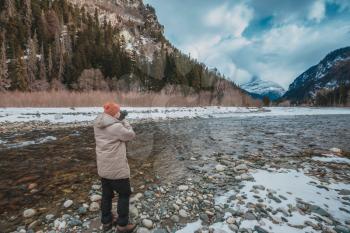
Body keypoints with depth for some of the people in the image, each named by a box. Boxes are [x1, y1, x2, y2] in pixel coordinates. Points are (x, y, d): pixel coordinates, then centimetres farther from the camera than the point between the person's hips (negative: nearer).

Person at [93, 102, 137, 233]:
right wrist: (126, 123, -2)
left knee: (107, 194, 21)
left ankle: (106, 222, 37)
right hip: (117, 168, -8)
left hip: (103, 167, 8)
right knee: (124, 194, 11)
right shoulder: (116, 127, -24)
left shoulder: (97, 125, 2)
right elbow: (131, 135, -13)